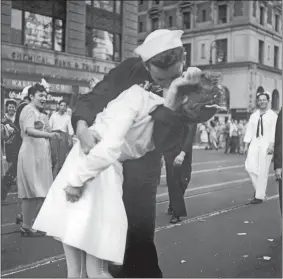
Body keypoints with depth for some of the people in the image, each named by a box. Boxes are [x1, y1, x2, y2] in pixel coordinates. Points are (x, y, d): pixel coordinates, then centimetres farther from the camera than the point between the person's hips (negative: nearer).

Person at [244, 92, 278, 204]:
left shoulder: (273, 115, 0)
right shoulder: (253, 116, 13)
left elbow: (275, 132, -8)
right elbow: (249, 130, 12)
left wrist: (271, 145, -18)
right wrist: (246, 145, 6)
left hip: (266, 144, -4)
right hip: (254, 143, 4)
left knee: (262, 171, -3)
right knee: (249, 166, -9)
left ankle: (259, 196, 7)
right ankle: (258, 187, 13)